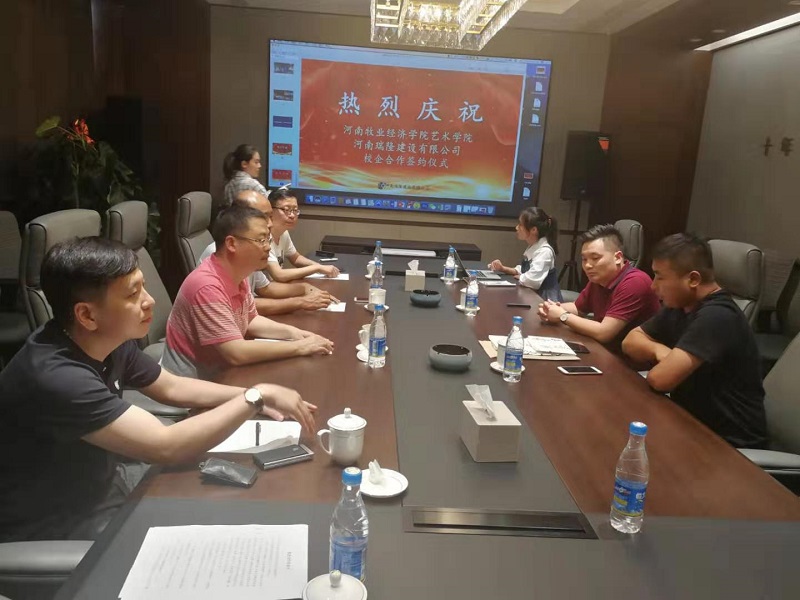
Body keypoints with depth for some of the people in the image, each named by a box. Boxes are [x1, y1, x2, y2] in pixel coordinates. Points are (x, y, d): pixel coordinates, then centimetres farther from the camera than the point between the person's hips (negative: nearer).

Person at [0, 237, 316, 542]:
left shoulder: (110, 340, -7)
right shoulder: (56, 378, -33)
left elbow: (172, 388, 7)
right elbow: (166, 446, -34)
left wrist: (258, 396, -5)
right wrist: (256, 397, -24)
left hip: (96, 481, 8)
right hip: (49, 525, -7)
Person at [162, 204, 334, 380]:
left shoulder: (237, 274, 0)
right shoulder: (207, 286, -27)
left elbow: (250, 319, 13)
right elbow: (236, 354, -29)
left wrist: (292, 332, -3)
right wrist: (300, 347, -22)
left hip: (218, 374, 8)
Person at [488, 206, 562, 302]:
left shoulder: (545, 251, -21)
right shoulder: (533, 247, 7)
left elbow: (532, 281, -31)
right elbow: (524, 270, 15)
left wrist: (518, 277, -10)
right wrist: (503, 268, 0)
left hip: (545, 300, -7)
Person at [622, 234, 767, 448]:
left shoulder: (717, 317, -24)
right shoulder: (680, 306, 3)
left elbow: (660, 378, -29)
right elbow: (631, 341, 8)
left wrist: (666, 362, -7)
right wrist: (658, 350, -12)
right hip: (694, 423, 7)